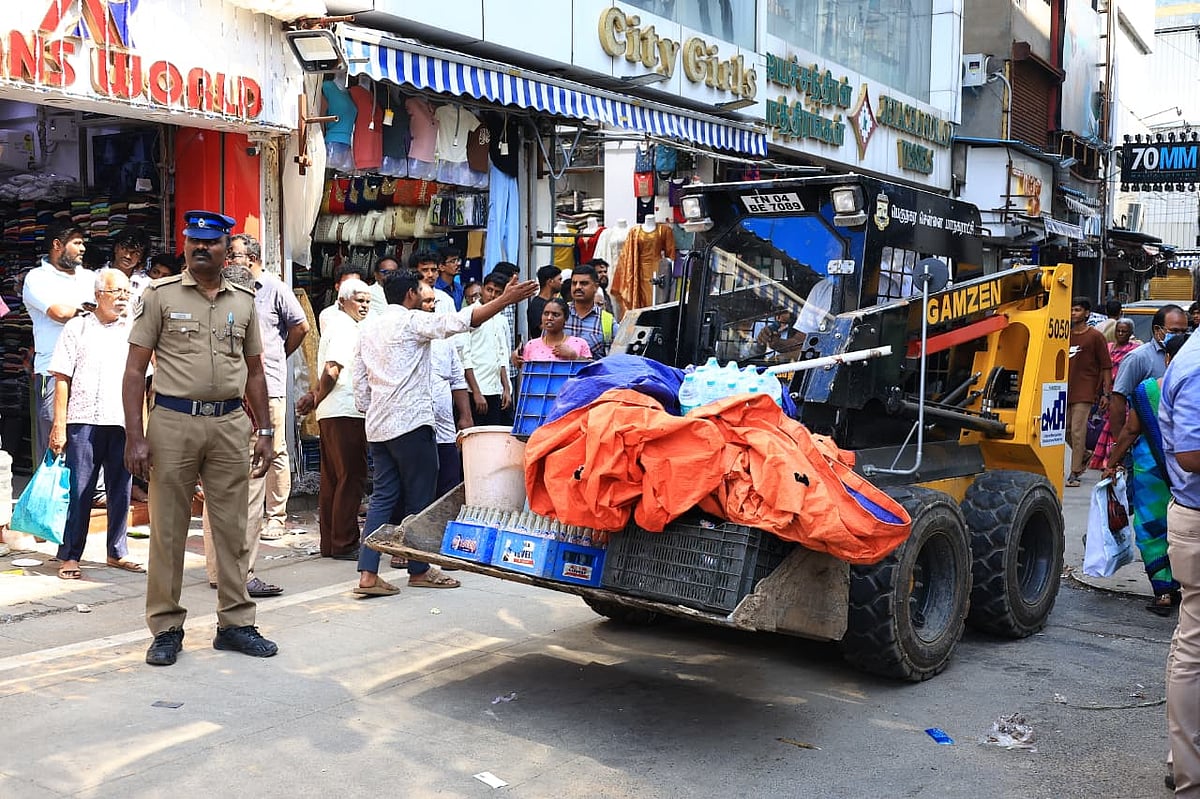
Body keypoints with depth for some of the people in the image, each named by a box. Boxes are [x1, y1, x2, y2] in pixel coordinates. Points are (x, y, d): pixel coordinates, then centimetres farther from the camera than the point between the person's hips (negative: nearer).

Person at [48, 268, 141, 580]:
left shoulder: (133, 331, 13)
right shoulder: (78, 328, 6)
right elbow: (62, 378, 2)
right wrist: (59, 425, -4)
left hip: (123, 424, 3)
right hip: (84, 421, -3)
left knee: (121, 491, 7)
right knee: (79, 491, 0)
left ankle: (117, 553, 18)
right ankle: (70, 556, 8)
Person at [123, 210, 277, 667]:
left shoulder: (244, 302, 13)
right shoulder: (160, 296, 2)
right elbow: (135, 369, -1)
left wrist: (265, 432, 11)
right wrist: (135, 437, -9)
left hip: (230, 424, 3)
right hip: (173, 422, -3)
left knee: (233, 528, 6)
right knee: (168, 530, 2)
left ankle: (235, 623, 16)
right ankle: (166, 629, 14)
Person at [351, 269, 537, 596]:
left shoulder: (368, 328, 16)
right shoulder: (412, 321, -6)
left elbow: (360, 382, 17)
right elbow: (460, 320, -17)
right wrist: (505, 299, -18)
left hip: (378, 425, 8)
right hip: (411, 422, -8)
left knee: (382, 496, 6)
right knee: (419, 496, 3)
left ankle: (368, 575, 0)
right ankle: (419, 570, 13)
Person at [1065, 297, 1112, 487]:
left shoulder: (1095, 336, -1)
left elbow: (1106, 367, -1)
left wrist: (1106, 393, -6)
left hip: (1084, 392, -5)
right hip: (1065, 391, 6)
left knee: (1077, 432, -8)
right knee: (1065, 429, 7)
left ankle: (1075, 473, -3)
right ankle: (1085, 456, 33)